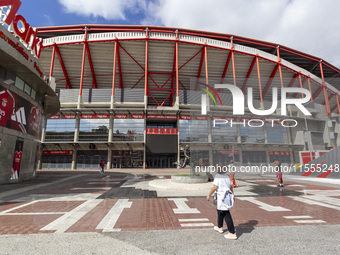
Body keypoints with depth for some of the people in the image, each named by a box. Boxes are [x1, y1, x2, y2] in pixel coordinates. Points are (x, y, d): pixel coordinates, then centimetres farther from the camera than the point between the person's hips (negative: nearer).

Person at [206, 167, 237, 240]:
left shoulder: (217, 176, -10)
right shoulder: (227, 176, 10)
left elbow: (215, 187, -15)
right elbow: (231, 186, 15)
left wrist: (209, 195, -7)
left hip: (222, 196, -8)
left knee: (226, 215, -4)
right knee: (219, 211, 24)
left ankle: (233, 233, -2)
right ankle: (219, 227, 38)